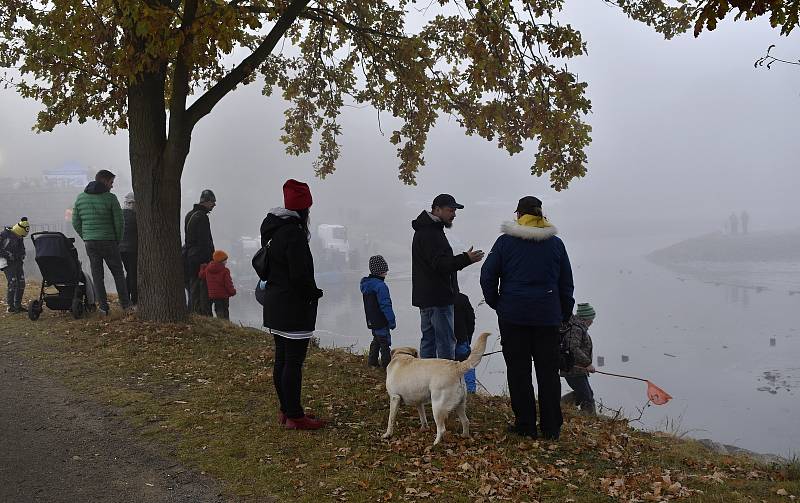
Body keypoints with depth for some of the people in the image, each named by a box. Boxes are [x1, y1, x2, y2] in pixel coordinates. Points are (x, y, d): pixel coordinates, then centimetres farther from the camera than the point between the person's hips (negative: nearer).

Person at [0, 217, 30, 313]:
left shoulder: (20, 237, 13)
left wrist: (21, 258, 10)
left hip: (18, 262, 7)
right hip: (8, 263, -7)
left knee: (21, 283, 4)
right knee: (13, 284, -13)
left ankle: (18, 305, 14)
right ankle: (10, 306, -4)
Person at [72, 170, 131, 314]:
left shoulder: (80, 198, 6)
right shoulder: (110, 198, -9)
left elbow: (76, 222, 8)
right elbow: (119, 222, -8)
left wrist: (86, 238, 15)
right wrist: (118, 240, 6)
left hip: (90, 243, 3)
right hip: (108, 242, -3)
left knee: (97, 275, 8)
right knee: (118, 273, 9)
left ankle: (103, 306, 7)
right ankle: (125, 304, 12)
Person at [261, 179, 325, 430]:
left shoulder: (272, 228, 10)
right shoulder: (293, 232, -20)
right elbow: (299, 274, -23)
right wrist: (314, 293, -6)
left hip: (275, 303, 10)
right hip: (294, 306, -10)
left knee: (282, 359, 15)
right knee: (293, 362, -3)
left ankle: (286, 410, 26)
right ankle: (294, 417, 4)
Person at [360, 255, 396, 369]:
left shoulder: (366, 284, 9)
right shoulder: (381, 286, -21)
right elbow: (385, 305, -22)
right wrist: (392, 321, -16)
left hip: (371, 320, 9)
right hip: (381, 322, -9)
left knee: (376, 340, 21)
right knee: (385, 342, -1)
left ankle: (372, 362, 26)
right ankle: (387, 364, 3)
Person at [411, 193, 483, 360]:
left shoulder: (428, 230, 20)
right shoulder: (430, 234, -15)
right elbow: (440, 264, -25)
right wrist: (465, 259, -33)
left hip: (426, 297, 11)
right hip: (438, 298, -11)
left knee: (428, 339, 14)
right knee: (445, 342, -9)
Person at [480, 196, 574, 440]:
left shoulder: (506, 241, -3)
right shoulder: (556, 243, 6)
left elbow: (487, 276, -2)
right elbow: (566, 283, 10)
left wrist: (496, 303, 11)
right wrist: (565, 314, 19)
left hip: (513, 316, -2)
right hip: (548, 316, 2)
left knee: (518, 371, 6)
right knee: (548, 371, 8)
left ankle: (525, 425, 10)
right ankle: (551, 428, 13)